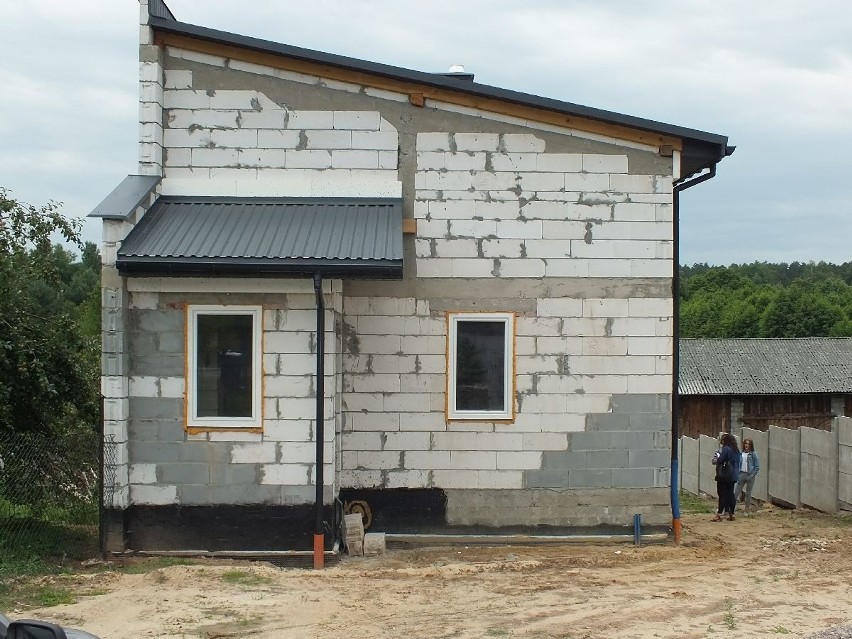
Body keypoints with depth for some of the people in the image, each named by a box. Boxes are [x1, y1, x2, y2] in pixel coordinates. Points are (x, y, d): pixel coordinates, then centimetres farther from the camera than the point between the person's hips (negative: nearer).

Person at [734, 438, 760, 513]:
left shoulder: (753, 454, -3)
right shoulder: (741, 454, 5)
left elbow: (757, 467, -3)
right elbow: (738, 464, 10)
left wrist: (752, 475, -11)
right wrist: (737, 473, 0)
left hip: (750, 475, -3)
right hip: (742, 474, 3)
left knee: (748, 493, 5)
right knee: (737, 492, -1)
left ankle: (747, 509, 12)